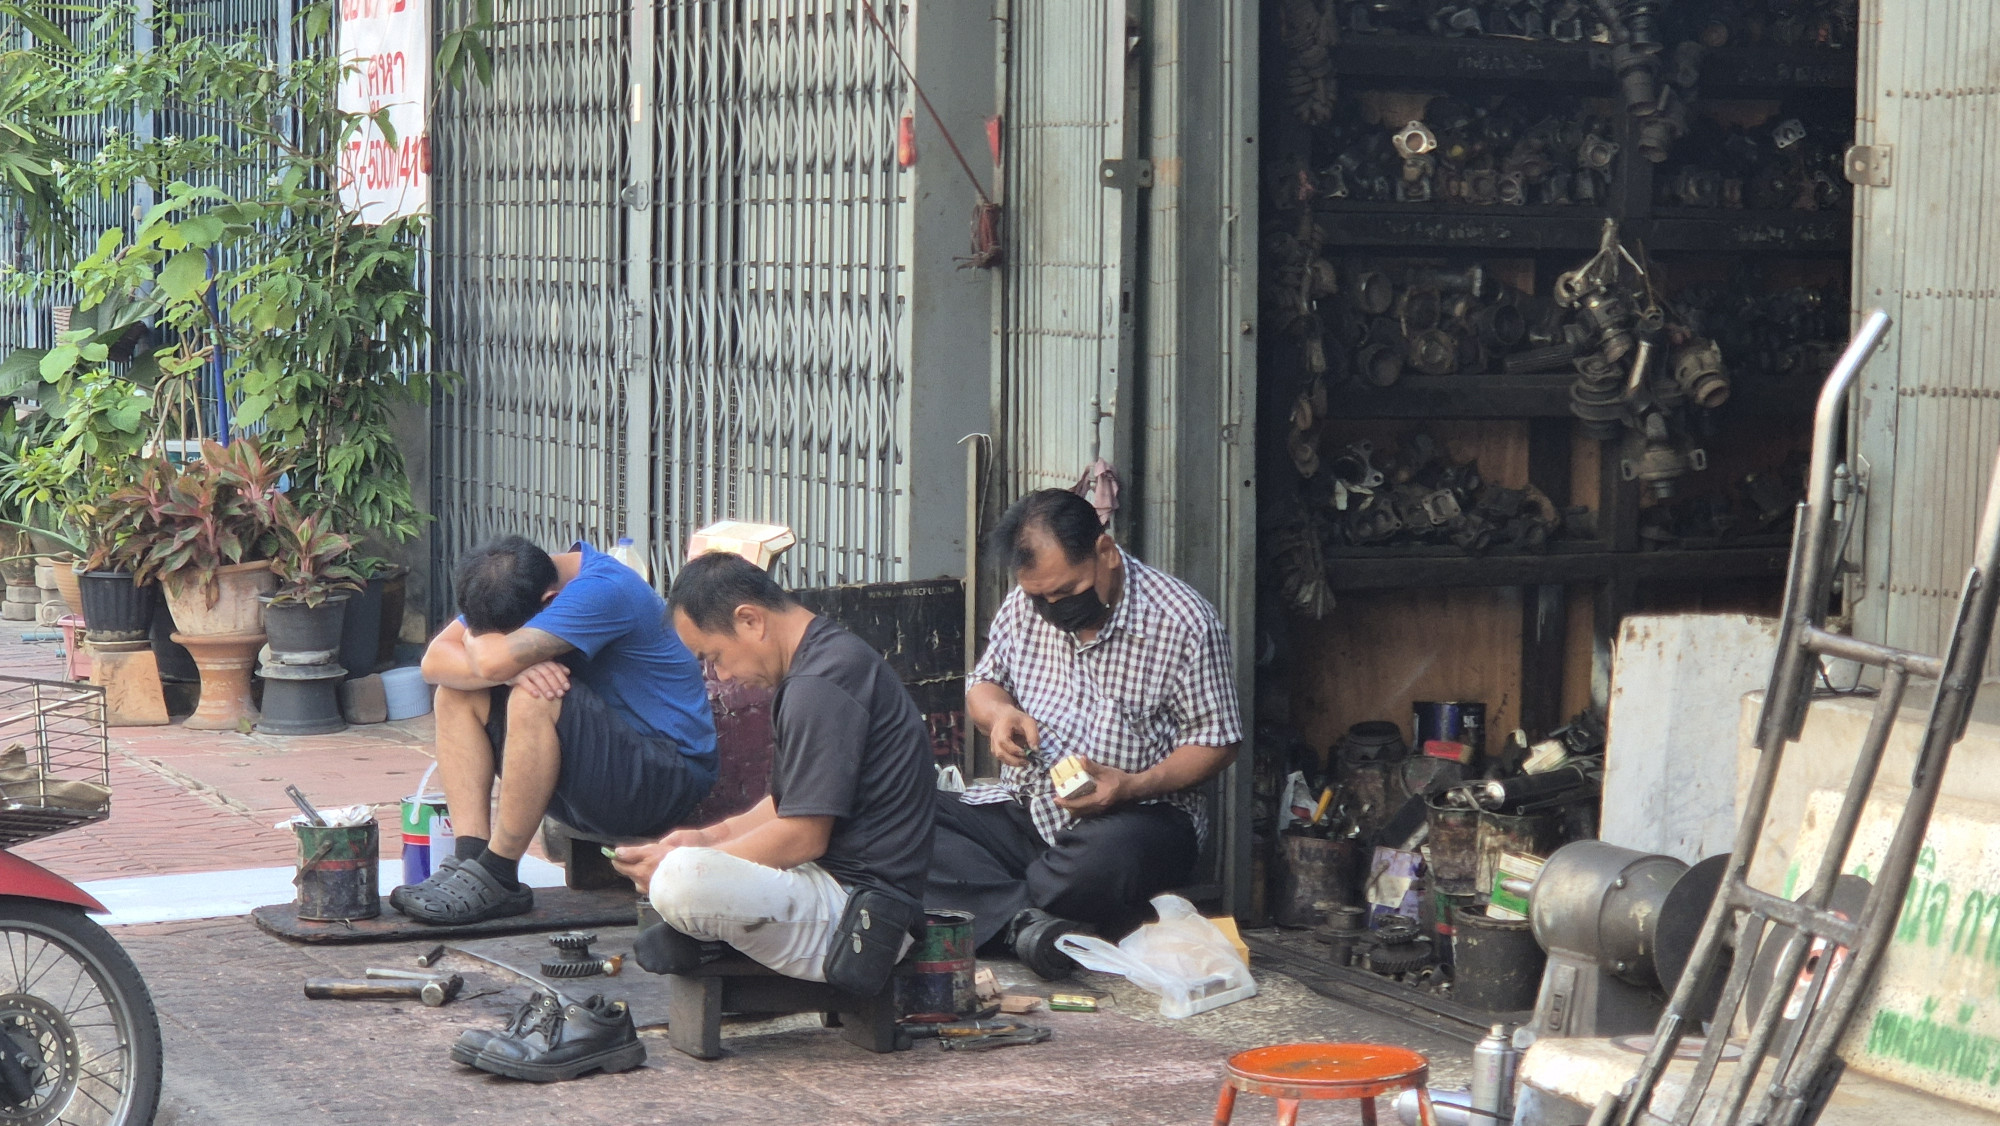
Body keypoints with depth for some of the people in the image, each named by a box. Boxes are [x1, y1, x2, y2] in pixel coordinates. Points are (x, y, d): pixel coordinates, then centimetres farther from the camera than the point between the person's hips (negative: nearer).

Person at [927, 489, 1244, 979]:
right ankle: (1025, 919, -36)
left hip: (1138, 813, -5)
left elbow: (1215, 742, -5)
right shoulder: (1025, 605, 5)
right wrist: (1000, 713, -7)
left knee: (1110, 857, -43)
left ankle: (994, 915, -20)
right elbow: (983, 684, 18)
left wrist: (1133, 786, -22)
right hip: (1023, 807, 5)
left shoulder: (1184, 621, -9)